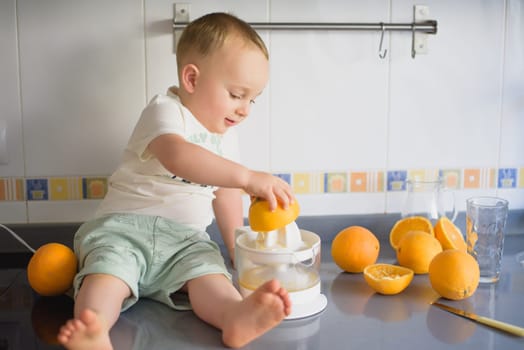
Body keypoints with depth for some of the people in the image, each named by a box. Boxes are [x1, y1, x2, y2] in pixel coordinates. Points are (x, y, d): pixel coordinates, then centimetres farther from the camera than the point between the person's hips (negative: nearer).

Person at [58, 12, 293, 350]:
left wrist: (239, 249, 18)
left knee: (208, 271, -27)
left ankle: (235, 315, -53)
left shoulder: (225, 135, 16)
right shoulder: (166, 110, -9)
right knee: (109, 270, -32)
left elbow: (225, 191, 24)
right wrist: (247, 176, -41)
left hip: (186, 238, 4)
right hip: (125, 225, -4)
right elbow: (176, 156, -33)